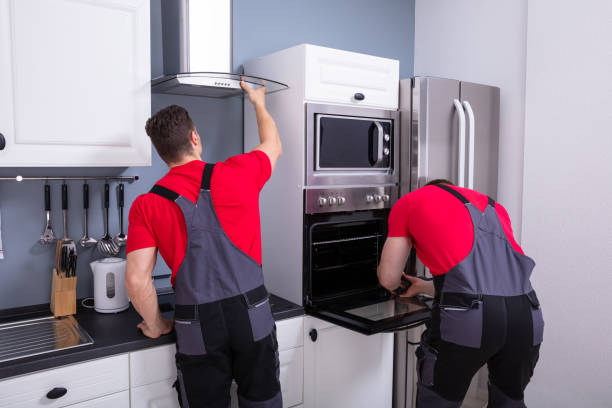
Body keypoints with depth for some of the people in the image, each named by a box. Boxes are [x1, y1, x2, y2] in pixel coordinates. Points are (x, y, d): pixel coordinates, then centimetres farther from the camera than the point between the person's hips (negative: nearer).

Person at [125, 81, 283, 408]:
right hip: (252, 316, 1)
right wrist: (259, 103, 34)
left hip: (198, 328, 0)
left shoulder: (147, 205, -5)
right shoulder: (237, 173, -4)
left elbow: (137, 280, -9)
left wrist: (156, 326, 8)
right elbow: (273, 146, 17)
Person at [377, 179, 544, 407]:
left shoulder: (409, 202, 18)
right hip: (524, 315, 6)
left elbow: (388, 278, 14)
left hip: (465, 319, -5)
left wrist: (396, 285, 39)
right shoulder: (494, 208, 32)